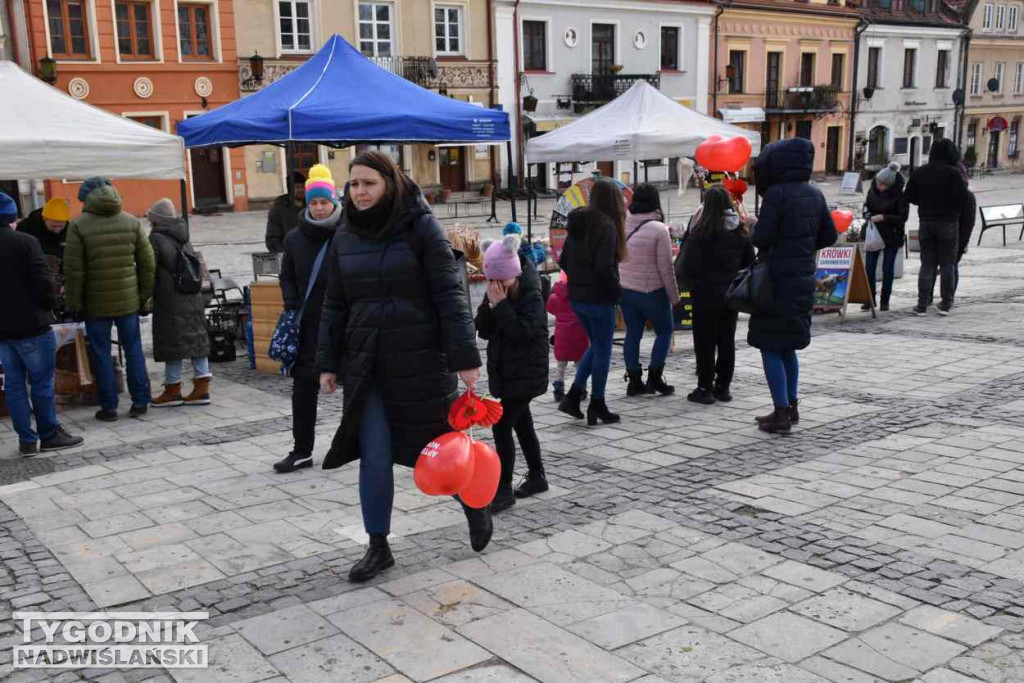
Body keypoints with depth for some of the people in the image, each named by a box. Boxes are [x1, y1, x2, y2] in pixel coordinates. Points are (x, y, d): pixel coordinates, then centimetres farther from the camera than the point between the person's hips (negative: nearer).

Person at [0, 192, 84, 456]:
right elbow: (42, 282, -17)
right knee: (42, 381, 5)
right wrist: (49, 302, 2)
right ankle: (49, 434, 12)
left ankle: (26, 439, 13)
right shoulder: (25, 242, -14)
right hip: (31, 325, -6)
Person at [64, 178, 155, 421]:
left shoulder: (78, 226, -7)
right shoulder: (132, 222, 3)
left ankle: (109, 407, 10)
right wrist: (145, 297, 9)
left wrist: (74, 303, -1)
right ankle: (140, 403, 15)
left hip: (96, 303, -3)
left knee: (102, 355, 6)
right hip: (128, 301, 3)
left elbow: (73, 270, -9)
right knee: (133, 350, 12)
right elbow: (147, 264, 3)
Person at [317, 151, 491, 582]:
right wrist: (327, 363, 9)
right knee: (374, 456, 2)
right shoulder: (345, 236, 7)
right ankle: (378, 547, 16)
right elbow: (334, 305, 12)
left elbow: (449, 294, -11)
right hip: (366, 364, 4)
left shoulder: (421, 227, -7)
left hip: (420, 360, -3)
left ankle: (475, 507, 36)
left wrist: (465, 358, -15)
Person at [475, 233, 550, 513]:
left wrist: (501, 305, -25)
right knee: (521, 424, 18)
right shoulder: (496, 294, 5)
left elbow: (522, 331, -27)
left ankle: (503, 490, -5)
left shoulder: (531, 296, -16)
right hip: (504, 371, 8)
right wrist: (490, 304, -13)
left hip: (525, 373, -8)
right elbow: (484, 331, 2)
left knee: (502, 426, -12)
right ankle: (537, 476, 33)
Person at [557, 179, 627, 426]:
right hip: (599, 298, -7)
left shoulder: (577, 224, 7)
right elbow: (605, 267, -22)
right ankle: (597, 407, 15)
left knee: (596, 346, 21)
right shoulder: (606, 226, -16)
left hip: (577, 296, 7)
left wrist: (578, 280, 15)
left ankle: (573, 396, 13)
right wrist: (617, 291, -9)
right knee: (602, 351, 6)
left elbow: (564, 261, 10)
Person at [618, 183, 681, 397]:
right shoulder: (659, 229, -16)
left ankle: (634, 381, 15)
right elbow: (666, 268, -13)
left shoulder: (623, 224, -1)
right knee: (665, 330, 12)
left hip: (625, 289, 5)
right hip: (651, 291, -5)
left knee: (632, 333, 11)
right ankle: (654, 377, 9)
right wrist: (674, 296, -4)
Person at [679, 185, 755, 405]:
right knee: (727, 340, 12)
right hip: (731, 294, 5)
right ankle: (723, 387, 18)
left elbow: (689, 265, -15)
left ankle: (705, 388, 5)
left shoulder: (701, 231, -14)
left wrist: (693, 285, 1)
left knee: (705, 341, 2)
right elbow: (749, 261, 12)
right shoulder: (740, 230, 4)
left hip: (706, 295, -5)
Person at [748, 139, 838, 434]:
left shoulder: (777, 194, -16)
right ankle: (790, 407, 26)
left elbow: (761, 238, -18)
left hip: (777, 279, -8)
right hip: (803, 278, 8)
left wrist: (754, 228, 3)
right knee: (788, 346, 19)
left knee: (771, 347, 0)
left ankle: (782, 413, -1)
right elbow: (830, 235, 12)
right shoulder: (814, 194, 7)